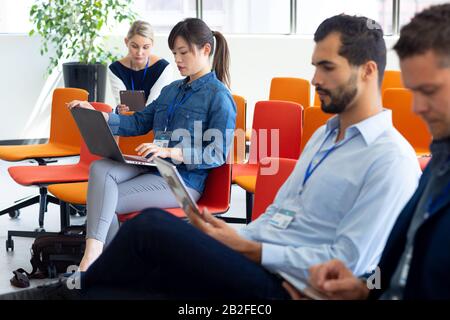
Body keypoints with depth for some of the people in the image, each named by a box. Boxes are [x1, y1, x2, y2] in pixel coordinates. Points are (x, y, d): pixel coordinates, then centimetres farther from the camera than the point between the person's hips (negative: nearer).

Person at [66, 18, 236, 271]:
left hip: (184, 179, -7)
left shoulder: (219, 96, -8)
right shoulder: (172, 90, 18)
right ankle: (94, 253, -33)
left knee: (106, 203, -20)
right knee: (100, 169, -23)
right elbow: (138, 123, 18)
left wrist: (171, 152, -25)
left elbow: (218, 154, -13)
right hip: (154, 166, 7)